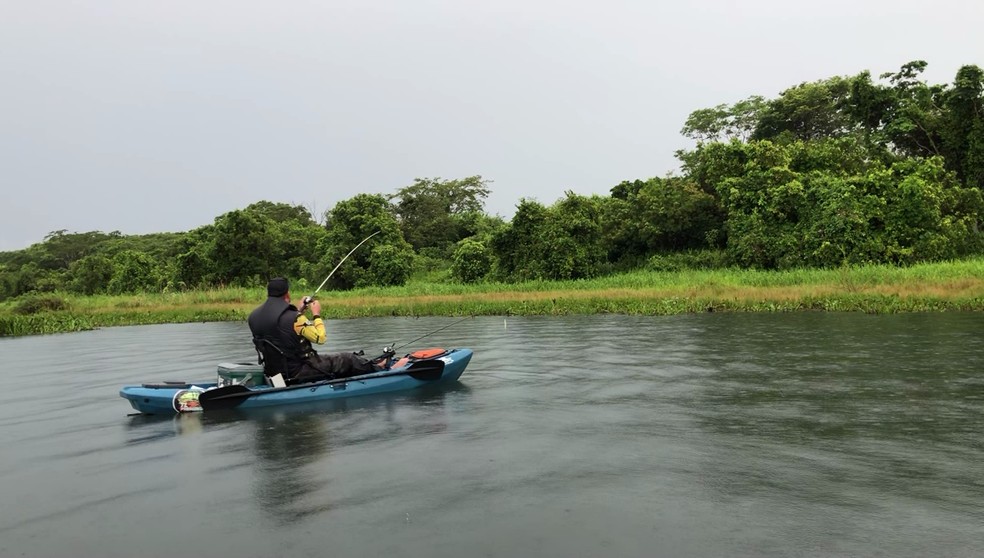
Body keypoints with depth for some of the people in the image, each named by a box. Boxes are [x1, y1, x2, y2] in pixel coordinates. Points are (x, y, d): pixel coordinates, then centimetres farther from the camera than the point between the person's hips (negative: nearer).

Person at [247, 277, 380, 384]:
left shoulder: (253, 317, 0)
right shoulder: (293, 318, -24)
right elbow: (320, 338, -14)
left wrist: (299, 311, 16)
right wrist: (316, 314, -1)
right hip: (298, 373, -8)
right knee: (348, 360, 6)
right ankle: (378, 370, 28)